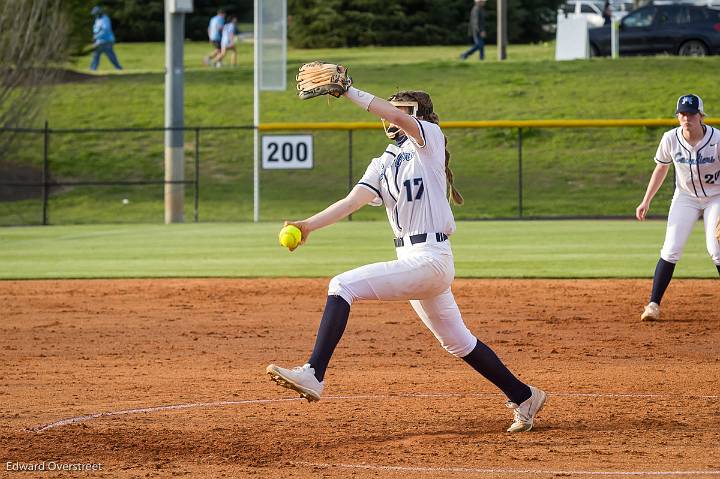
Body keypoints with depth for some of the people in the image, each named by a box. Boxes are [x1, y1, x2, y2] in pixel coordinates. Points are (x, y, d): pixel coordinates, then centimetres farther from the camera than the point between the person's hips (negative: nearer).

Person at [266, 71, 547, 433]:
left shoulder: (429, 138, 0)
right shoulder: (382, 164, 17)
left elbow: (400, 118, -22)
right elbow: (353, 201, 3)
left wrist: (349, 91, -23)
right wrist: (309, 225, -13)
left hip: (429, 258, -9)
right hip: (411, 260, 9)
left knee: (342, 286, -20)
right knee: (457, 343, 17)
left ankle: (314, 375, -27)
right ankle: (524, 397, 29)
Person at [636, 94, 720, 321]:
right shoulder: (671, 139, -13)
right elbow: (661, 168, 3)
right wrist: (646, 201, 3)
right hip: (685, 197, 2)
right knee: (671, 250, -7)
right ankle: (654, 304, -2)